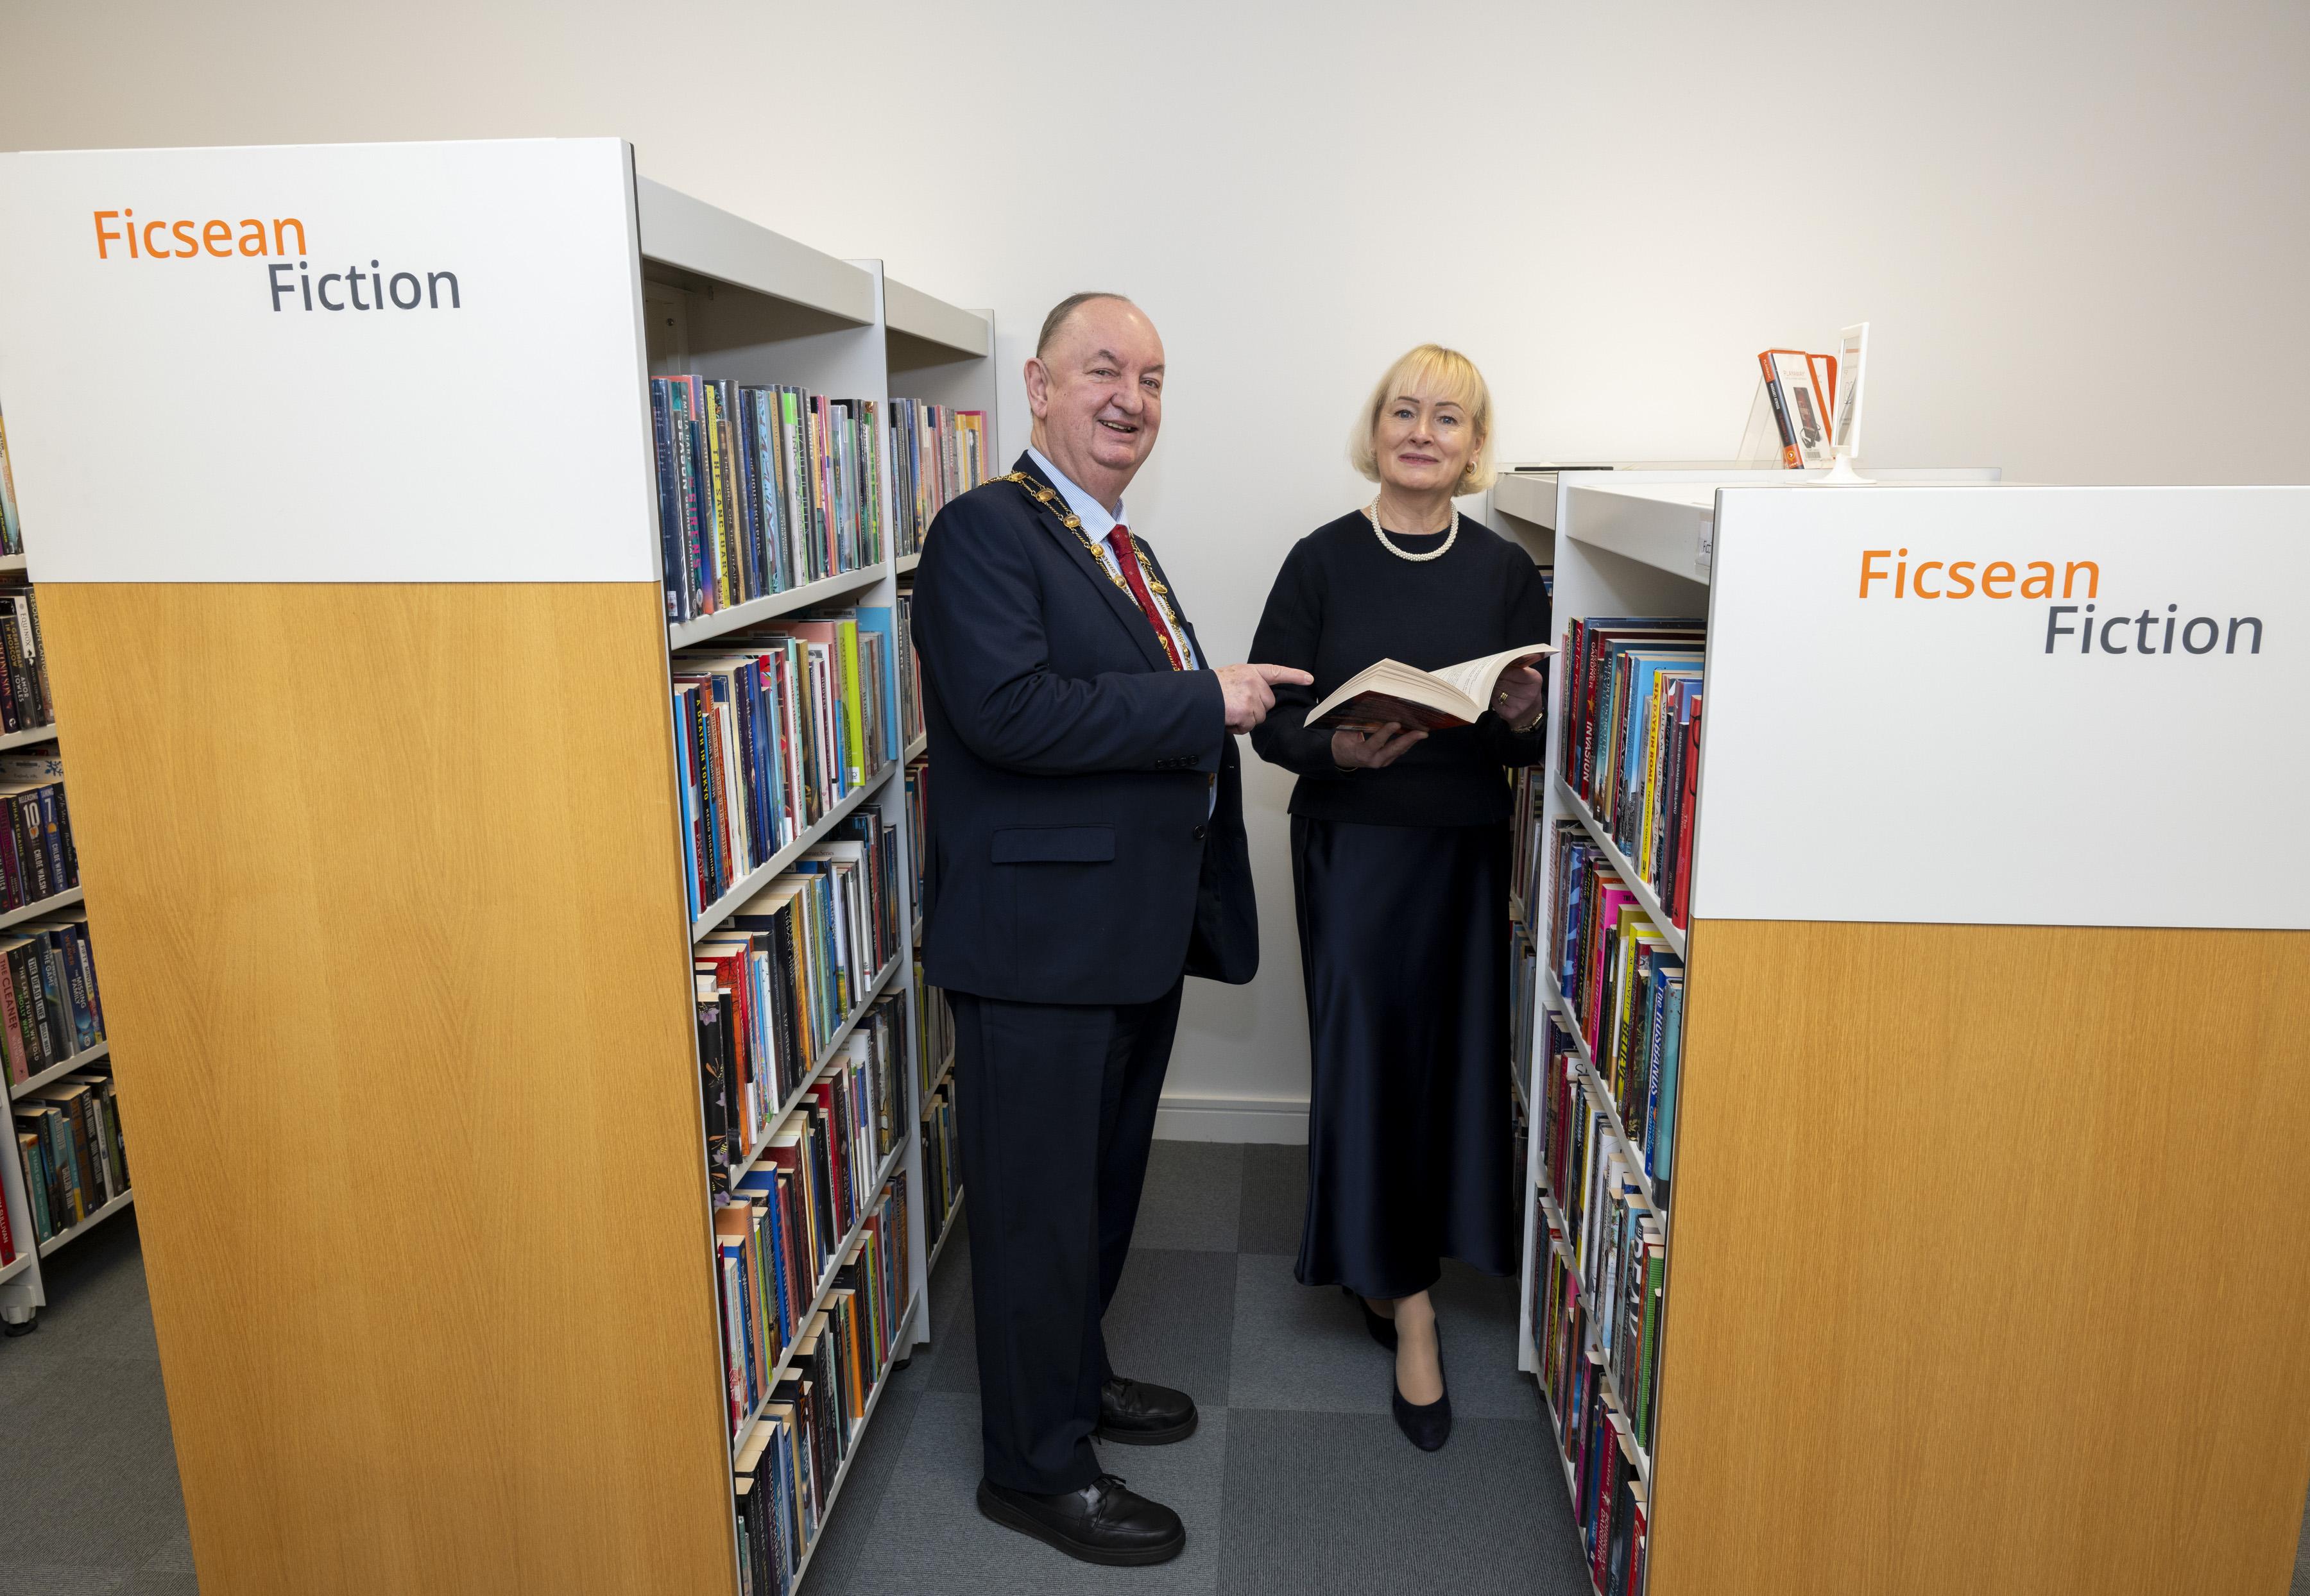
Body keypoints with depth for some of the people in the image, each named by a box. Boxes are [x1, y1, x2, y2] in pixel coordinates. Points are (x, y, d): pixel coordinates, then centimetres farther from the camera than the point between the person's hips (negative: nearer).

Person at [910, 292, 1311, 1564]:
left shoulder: (1126, 553, 17)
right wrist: (1205, 702, -22)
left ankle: (1074, 1378, 44)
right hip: (1041, 942, -9)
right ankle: (1036, 1468, 24)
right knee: (1039, 1207, 5)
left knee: (1103, 1186, 23)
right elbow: (1011, 709, -27)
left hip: (1136, 934, 9)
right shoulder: (985, 531, -13)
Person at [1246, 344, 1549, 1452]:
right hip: (1352, 850, -2)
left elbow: (1534, 746, 7)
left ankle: (1386, 1266, 32)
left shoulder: (1505, 572, 4)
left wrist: (1524, 721, -16)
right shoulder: (1322, 561, -2)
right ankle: (1408, 1305, 13)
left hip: (1467, 852, 3)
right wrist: (1343, 748, -22)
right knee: (1368, 1056, -1)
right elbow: (1272, 718, -3)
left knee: (1453, 1057, 8)